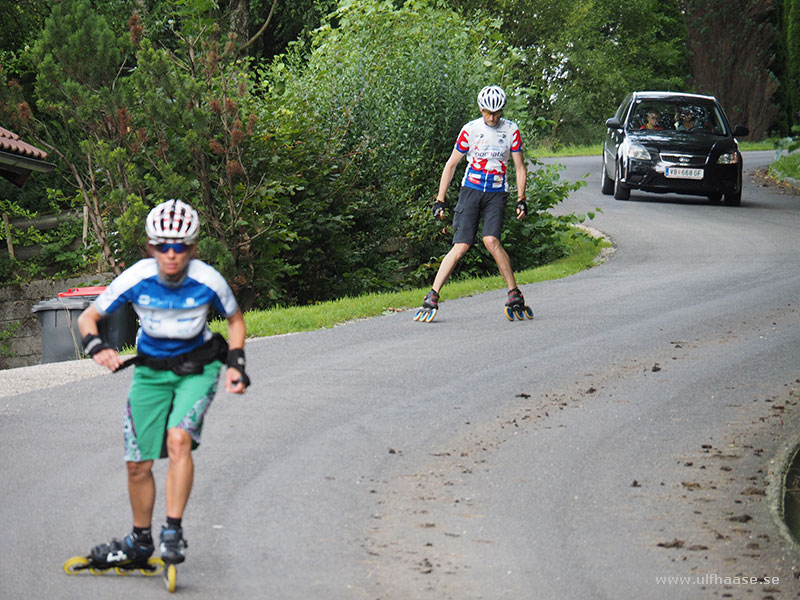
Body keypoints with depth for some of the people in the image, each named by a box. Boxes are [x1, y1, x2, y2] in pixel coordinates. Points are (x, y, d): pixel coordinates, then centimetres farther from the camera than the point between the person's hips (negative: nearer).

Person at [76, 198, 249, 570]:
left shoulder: (208, 281, -21)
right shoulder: (136, 279, -21)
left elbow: (235, 320, 0)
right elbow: (87, 317, -8)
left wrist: (235, 364, -11)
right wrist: (97, 347, -28)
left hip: (197, 368, -2)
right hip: (150, 370, 2)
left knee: (178, 438, -28)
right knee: (137, 464, 3)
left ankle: (174, 532, -20)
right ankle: (140, 541, 25)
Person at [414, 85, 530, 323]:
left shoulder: (511, 130, 1)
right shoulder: (470, 130, -1)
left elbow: (520, 168, 8)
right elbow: (451, 164, 5)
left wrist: (521, 199, -2)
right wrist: (440, 200, 1)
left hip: (496, 194, 0)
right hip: (471, 189, 0)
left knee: (491, 241, -21)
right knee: (461, 247, -11)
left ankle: (514, 294, -10)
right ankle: (432, 297, -8)